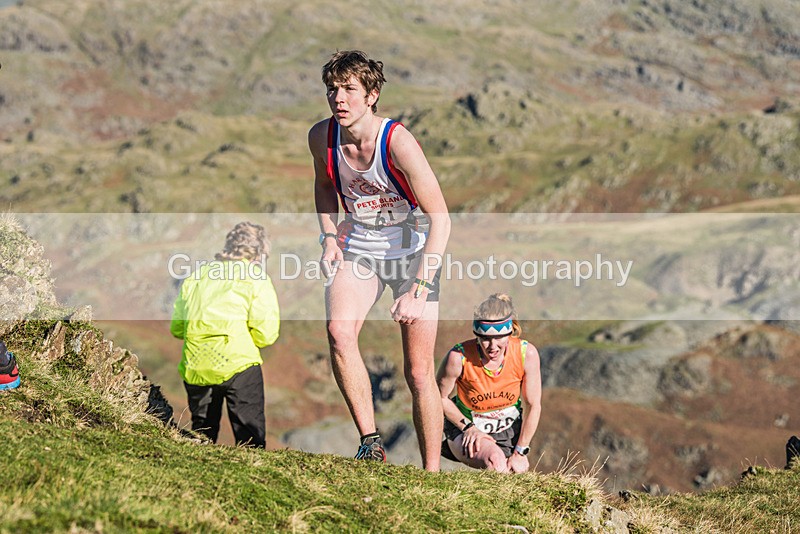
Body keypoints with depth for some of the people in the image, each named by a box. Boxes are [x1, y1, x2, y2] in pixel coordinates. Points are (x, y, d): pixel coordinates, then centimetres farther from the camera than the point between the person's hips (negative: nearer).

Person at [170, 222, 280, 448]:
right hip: (236, 365, -4)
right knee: (250, 434, -1)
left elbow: (176, 329, 19)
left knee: (202, 433, 18)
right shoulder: (256, 277, 5)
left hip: (194, 369, 4)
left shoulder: (195, 277, 21)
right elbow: (265, 333, -3)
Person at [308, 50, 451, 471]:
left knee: (419, 373, -3)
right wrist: (329, 238, -1)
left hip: (413, 251, -3)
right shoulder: (322, 137, -11)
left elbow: (440, 219, -26)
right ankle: (370, 441, -16)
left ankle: (432, 473, 11)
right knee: (339, 331, -26)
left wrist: (419, 289, -32)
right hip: (359, 248, 3)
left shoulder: (397, 141, -26)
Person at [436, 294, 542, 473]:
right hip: (466, 426, -4)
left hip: (509, 429, 4)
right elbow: (440, 397, -10)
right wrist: (468, 427, -15)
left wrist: (520, 452, -7)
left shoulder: (527, 354, -23)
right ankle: (458, 449, 3)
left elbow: (533, 406, -11)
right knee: (496, 464, -30)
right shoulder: (459, 357, -29)